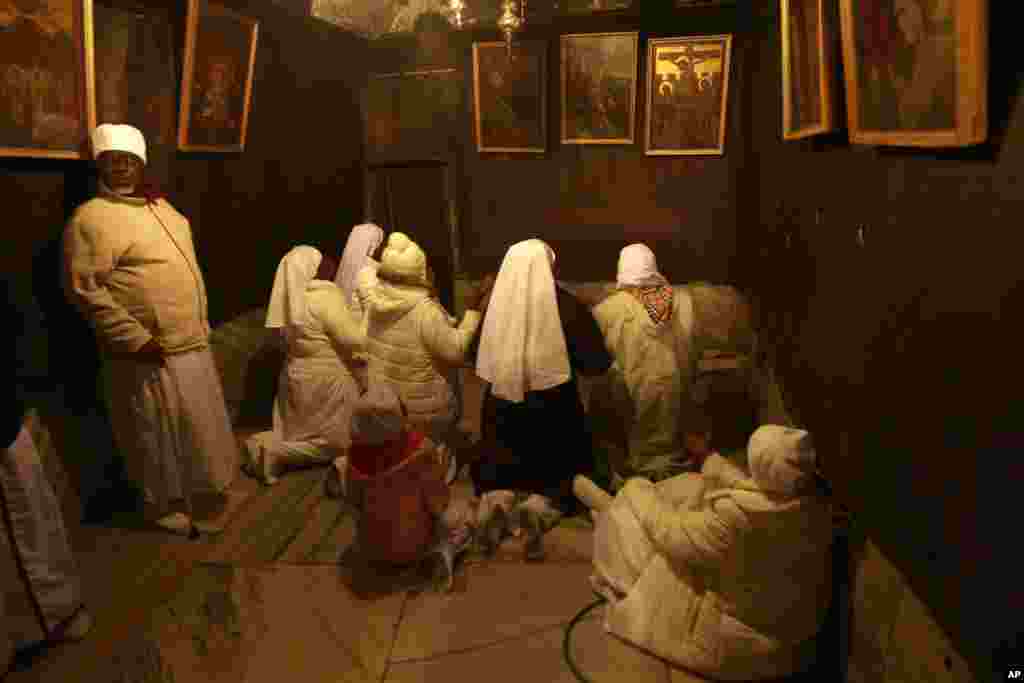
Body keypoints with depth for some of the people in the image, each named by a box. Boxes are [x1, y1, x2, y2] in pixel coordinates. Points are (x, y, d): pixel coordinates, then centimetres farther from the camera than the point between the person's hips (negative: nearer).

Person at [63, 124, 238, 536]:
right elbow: (84, 289, -19)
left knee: (198, 424, 21)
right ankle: (166, 504, 26)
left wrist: (202, 322, 17)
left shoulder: (160, 206, 12)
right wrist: (136, 339, -22)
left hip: (192, 343, 8)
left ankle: (200, 484, 41)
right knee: (159, 433, 7)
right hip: (151, 353, -8)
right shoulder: (91, 218, -14)